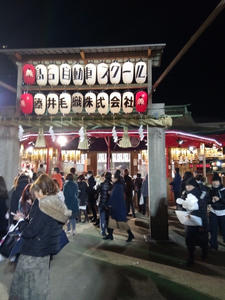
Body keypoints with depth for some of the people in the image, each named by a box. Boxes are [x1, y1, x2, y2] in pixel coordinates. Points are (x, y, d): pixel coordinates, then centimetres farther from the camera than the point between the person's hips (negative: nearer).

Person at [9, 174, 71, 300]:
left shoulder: (42, 205, -24)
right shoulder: (58, 205, 0)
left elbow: (29, 232, -23)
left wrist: (21, 220, -6)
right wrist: (25, 219, 9)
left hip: (33, 252, -7)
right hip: (46, 251, 7)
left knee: (24, 284, 13)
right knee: (40, 283, 23)